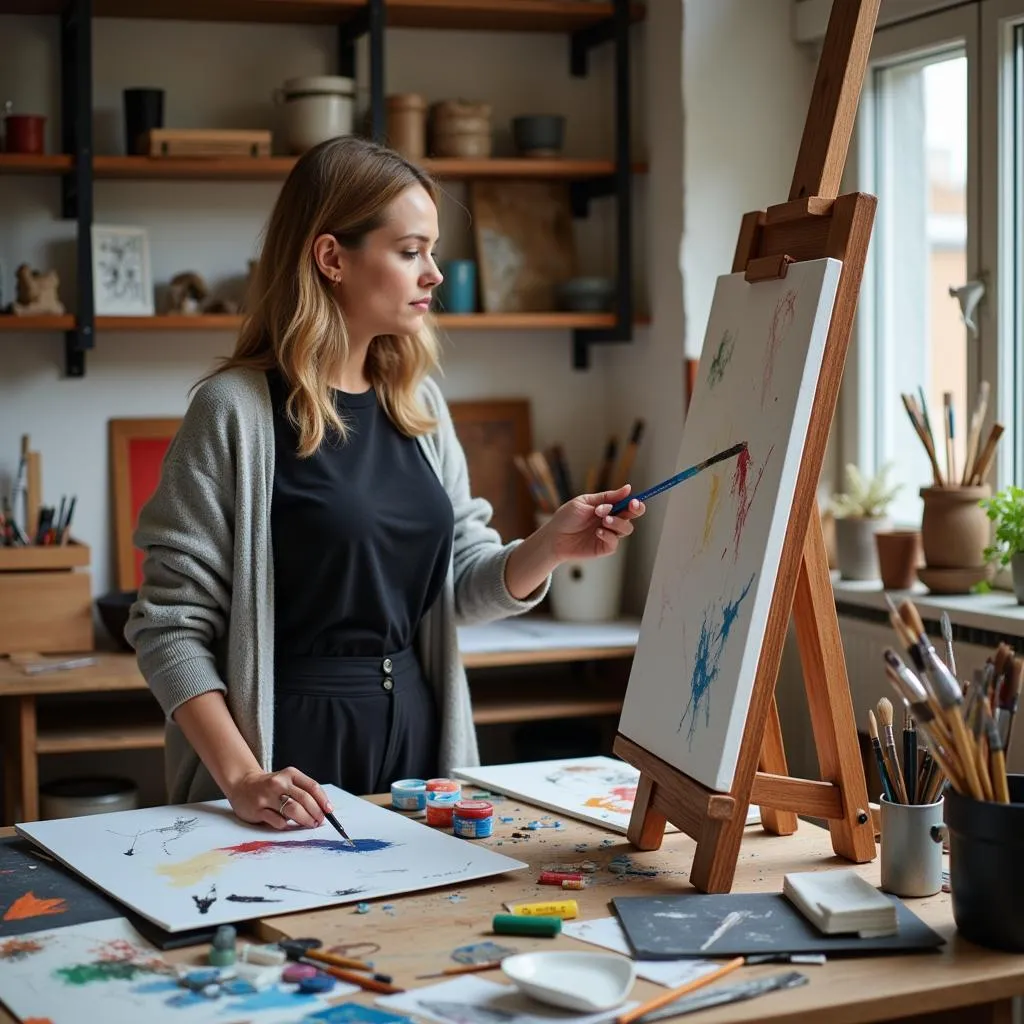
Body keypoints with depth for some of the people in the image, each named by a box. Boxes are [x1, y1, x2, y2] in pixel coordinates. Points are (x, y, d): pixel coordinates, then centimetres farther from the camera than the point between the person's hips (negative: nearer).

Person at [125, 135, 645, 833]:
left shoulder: (418, 405, 7)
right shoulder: (236, 409, -12)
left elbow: (465, 582, 7)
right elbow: (171, 626, -13)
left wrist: (550, 547, -13)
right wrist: (240, 777, -23)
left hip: (415, 725, 6)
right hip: (293, 743, -6)